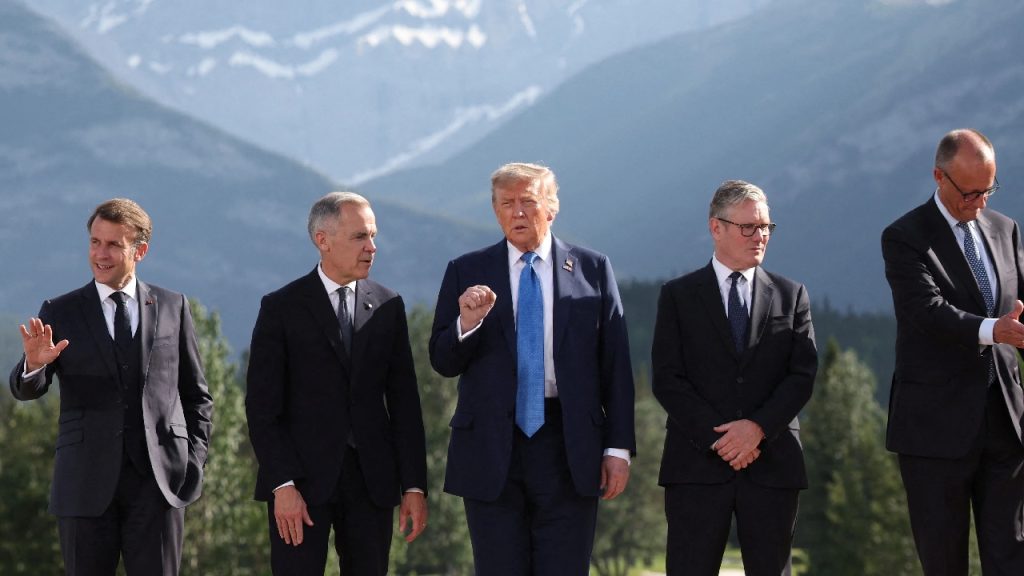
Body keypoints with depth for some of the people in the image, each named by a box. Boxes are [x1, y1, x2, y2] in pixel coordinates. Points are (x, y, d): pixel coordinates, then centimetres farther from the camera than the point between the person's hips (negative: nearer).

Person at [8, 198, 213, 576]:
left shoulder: (172, 308, 10)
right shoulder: (60, 314, 6)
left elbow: (196, 395, 14)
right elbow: (26, 389, -3)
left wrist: (195, 460, 3)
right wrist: (34, 364, -26)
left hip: (158, 478, 0)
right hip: (86, 483, 0)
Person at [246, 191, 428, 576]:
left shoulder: (388, 307, 9)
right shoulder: (281, 309, -1)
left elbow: (404, 400, 9)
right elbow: (262, 407, -5)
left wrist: (414, 485, 3)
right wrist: (282, 485, -14)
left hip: (371, 479, 3)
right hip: (302, 479, -3)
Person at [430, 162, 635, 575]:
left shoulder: (592, 269, 6)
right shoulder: (467, 273, 6)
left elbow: (615, 365, 5)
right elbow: (442, 362, 4)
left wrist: (618, 447, -1)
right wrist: (466, 322, -17)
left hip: (568, 449, 0)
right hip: (492, 448, 1)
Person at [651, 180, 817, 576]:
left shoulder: (791, 296, 12)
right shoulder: (678, 296, 7)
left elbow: (802, 375, 3)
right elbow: (667, 380, -1)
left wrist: (758, 427, -12)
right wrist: (718, 436, -12)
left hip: (772, 464, 2)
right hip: (698, 462, -2)